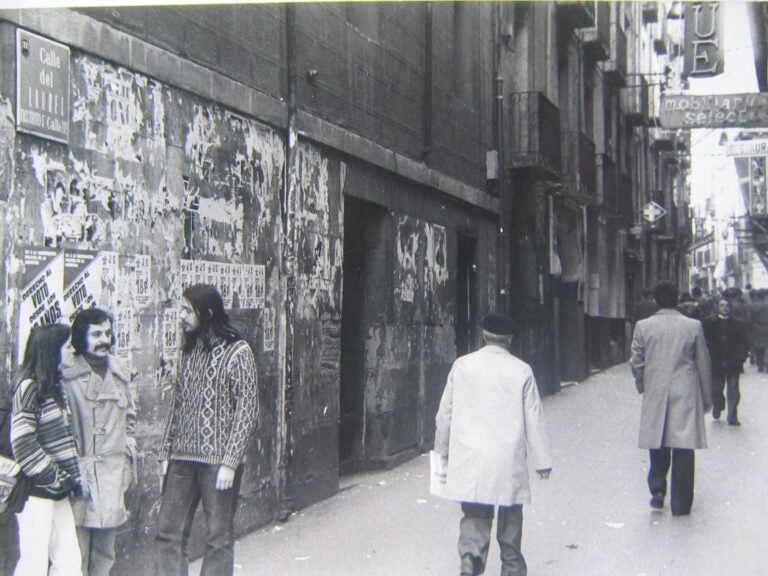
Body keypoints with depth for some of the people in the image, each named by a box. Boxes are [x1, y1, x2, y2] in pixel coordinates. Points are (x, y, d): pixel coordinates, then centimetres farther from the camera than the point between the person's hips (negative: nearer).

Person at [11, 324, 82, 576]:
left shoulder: (56, 386, 13)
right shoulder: (30, 387, -11)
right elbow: (23, 445, -16)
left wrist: (69, 478, 7)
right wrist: (57, 479, -13)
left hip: (58, 492, 8)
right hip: (36, 492, -8)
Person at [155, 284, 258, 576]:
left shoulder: (237, 352, -8)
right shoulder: (189, 350, 12)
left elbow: (247, 410, -11)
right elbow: (177, 406, 17)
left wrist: (230, 462, -15)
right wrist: (167, 452, 11)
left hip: (218, 462, -6)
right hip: (182, 460, 6)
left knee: (218, 539, 3)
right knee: (169, 533, 7)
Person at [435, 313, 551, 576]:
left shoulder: (462, 365, 0)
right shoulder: (521, 371, -3)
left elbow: (445, 412, 6)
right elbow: (534, 419, 0)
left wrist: (443, 450, 19)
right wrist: (542, 461, 8)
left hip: (468, 458, 1)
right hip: (509, 459, 0)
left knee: (475, 514, 5)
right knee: (510, 515, 16)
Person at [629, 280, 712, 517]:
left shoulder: (643, 326, -3)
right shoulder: (694, 326, -4)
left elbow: (636, 363, 0)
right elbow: (703, 365, 1)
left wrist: (643, 386, 19)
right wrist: (706, 398, 11)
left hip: (655, 396, 1)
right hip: (686, 396, -1)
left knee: (658, 446, 18)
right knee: (683, 448, 3)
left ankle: (657, 491, 15)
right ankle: (680, 504, 7)